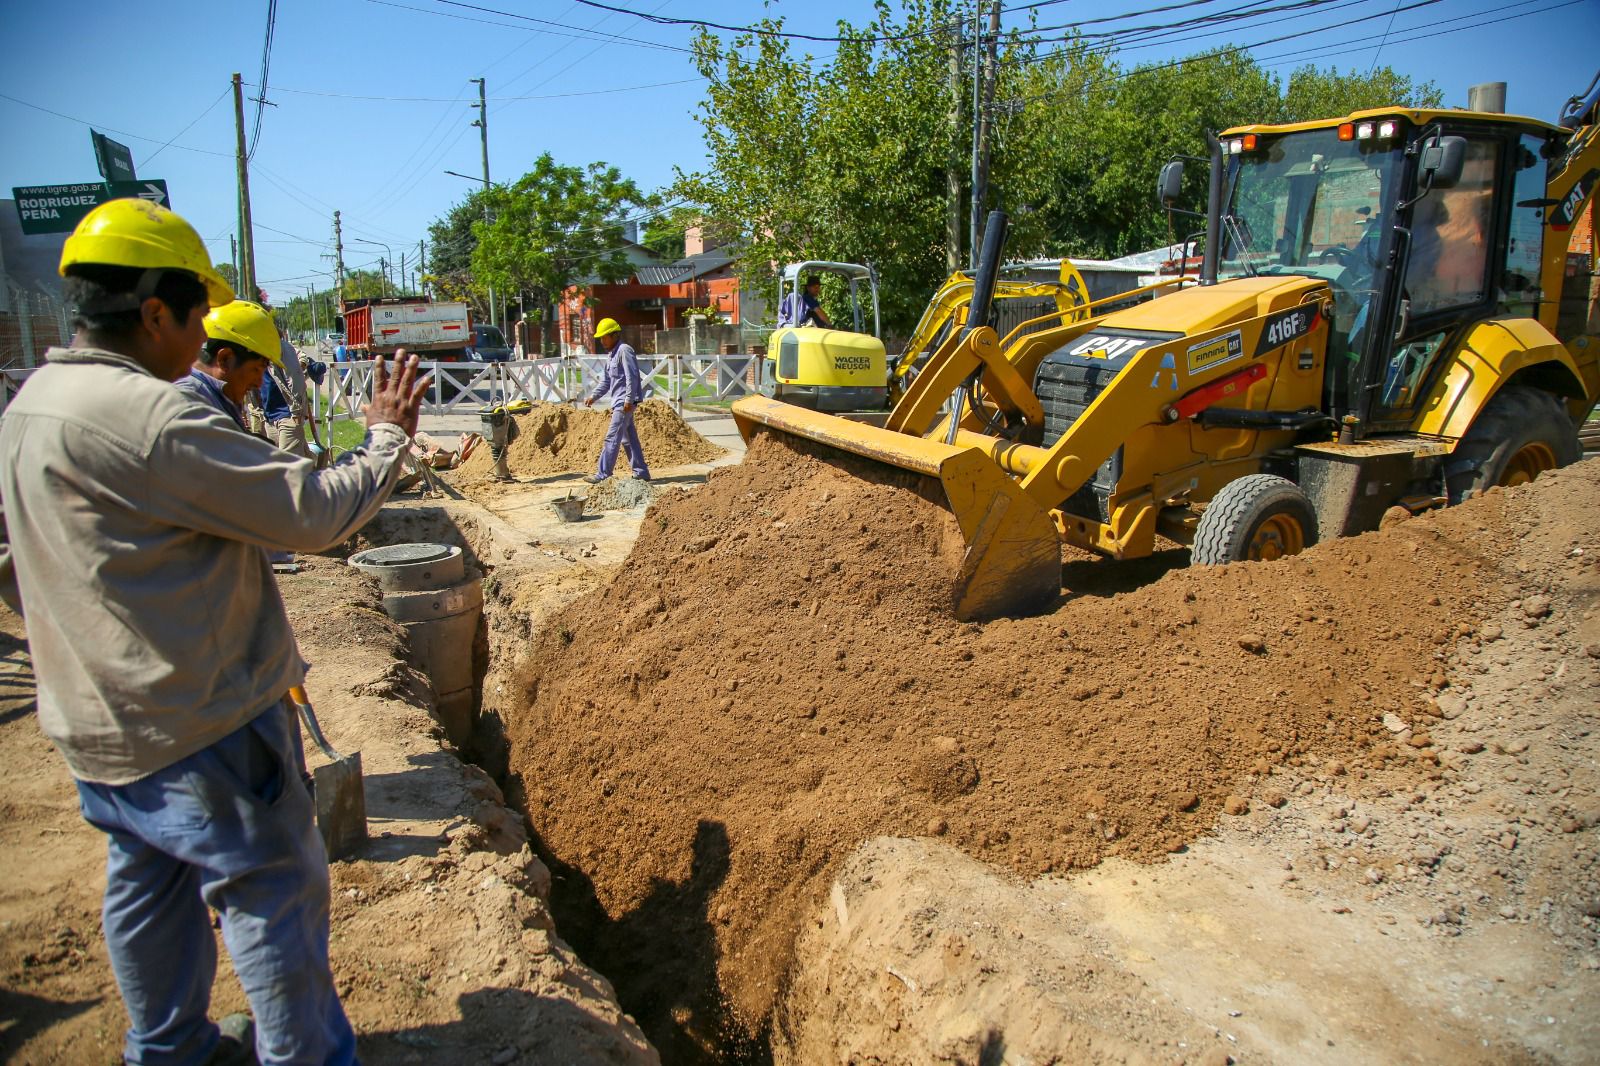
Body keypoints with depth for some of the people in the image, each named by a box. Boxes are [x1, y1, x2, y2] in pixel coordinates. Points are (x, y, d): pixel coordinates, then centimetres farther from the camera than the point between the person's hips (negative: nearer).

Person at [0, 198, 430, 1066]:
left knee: (148, 887, 23)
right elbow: (311, 511, -24)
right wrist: (388, 438, -10)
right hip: (199, 724, -10)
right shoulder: (147, 417, -25)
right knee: (272, 888, 5)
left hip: (98, 720, 10)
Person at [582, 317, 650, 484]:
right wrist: (593, 396, 9)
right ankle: (641, 472, 17)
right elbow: (605, 382, 21)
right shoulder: (612, 355, 19)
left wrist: (628, 400, -22)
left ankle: (603, 474, -9)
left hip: (625, 402, -10)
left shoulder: (624, 350, -11)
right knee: (628, 439, 12)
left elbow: (632, 376, -18)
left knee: (612, 438, -10)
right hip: (618, 402, 10)